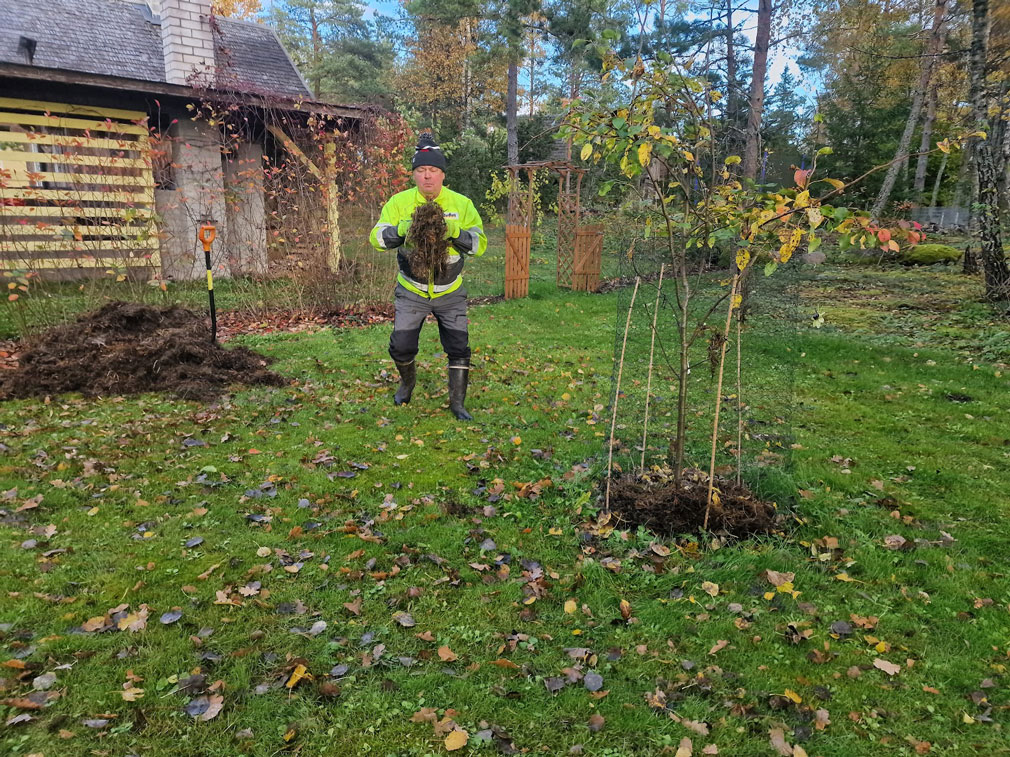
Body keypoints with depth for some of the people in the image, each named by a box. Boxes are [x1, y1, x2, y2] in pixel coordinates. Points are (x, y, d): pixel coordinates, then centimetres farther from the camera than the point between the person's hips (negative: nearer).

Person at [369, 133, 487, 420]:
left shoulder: (461, 203, -6)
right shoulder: (399, 202, -6)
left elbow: (480, 243, -9)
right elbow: (376, 237, -12)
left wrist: (455, 232, -28)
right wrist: (401, 229, -32)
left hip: (450, 293, 0)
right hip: (411, 291, 0)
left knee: (459, 349, 1)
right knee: (401, 347, 3)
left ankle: (457, 402, 18)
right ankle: (408, 381, 37)